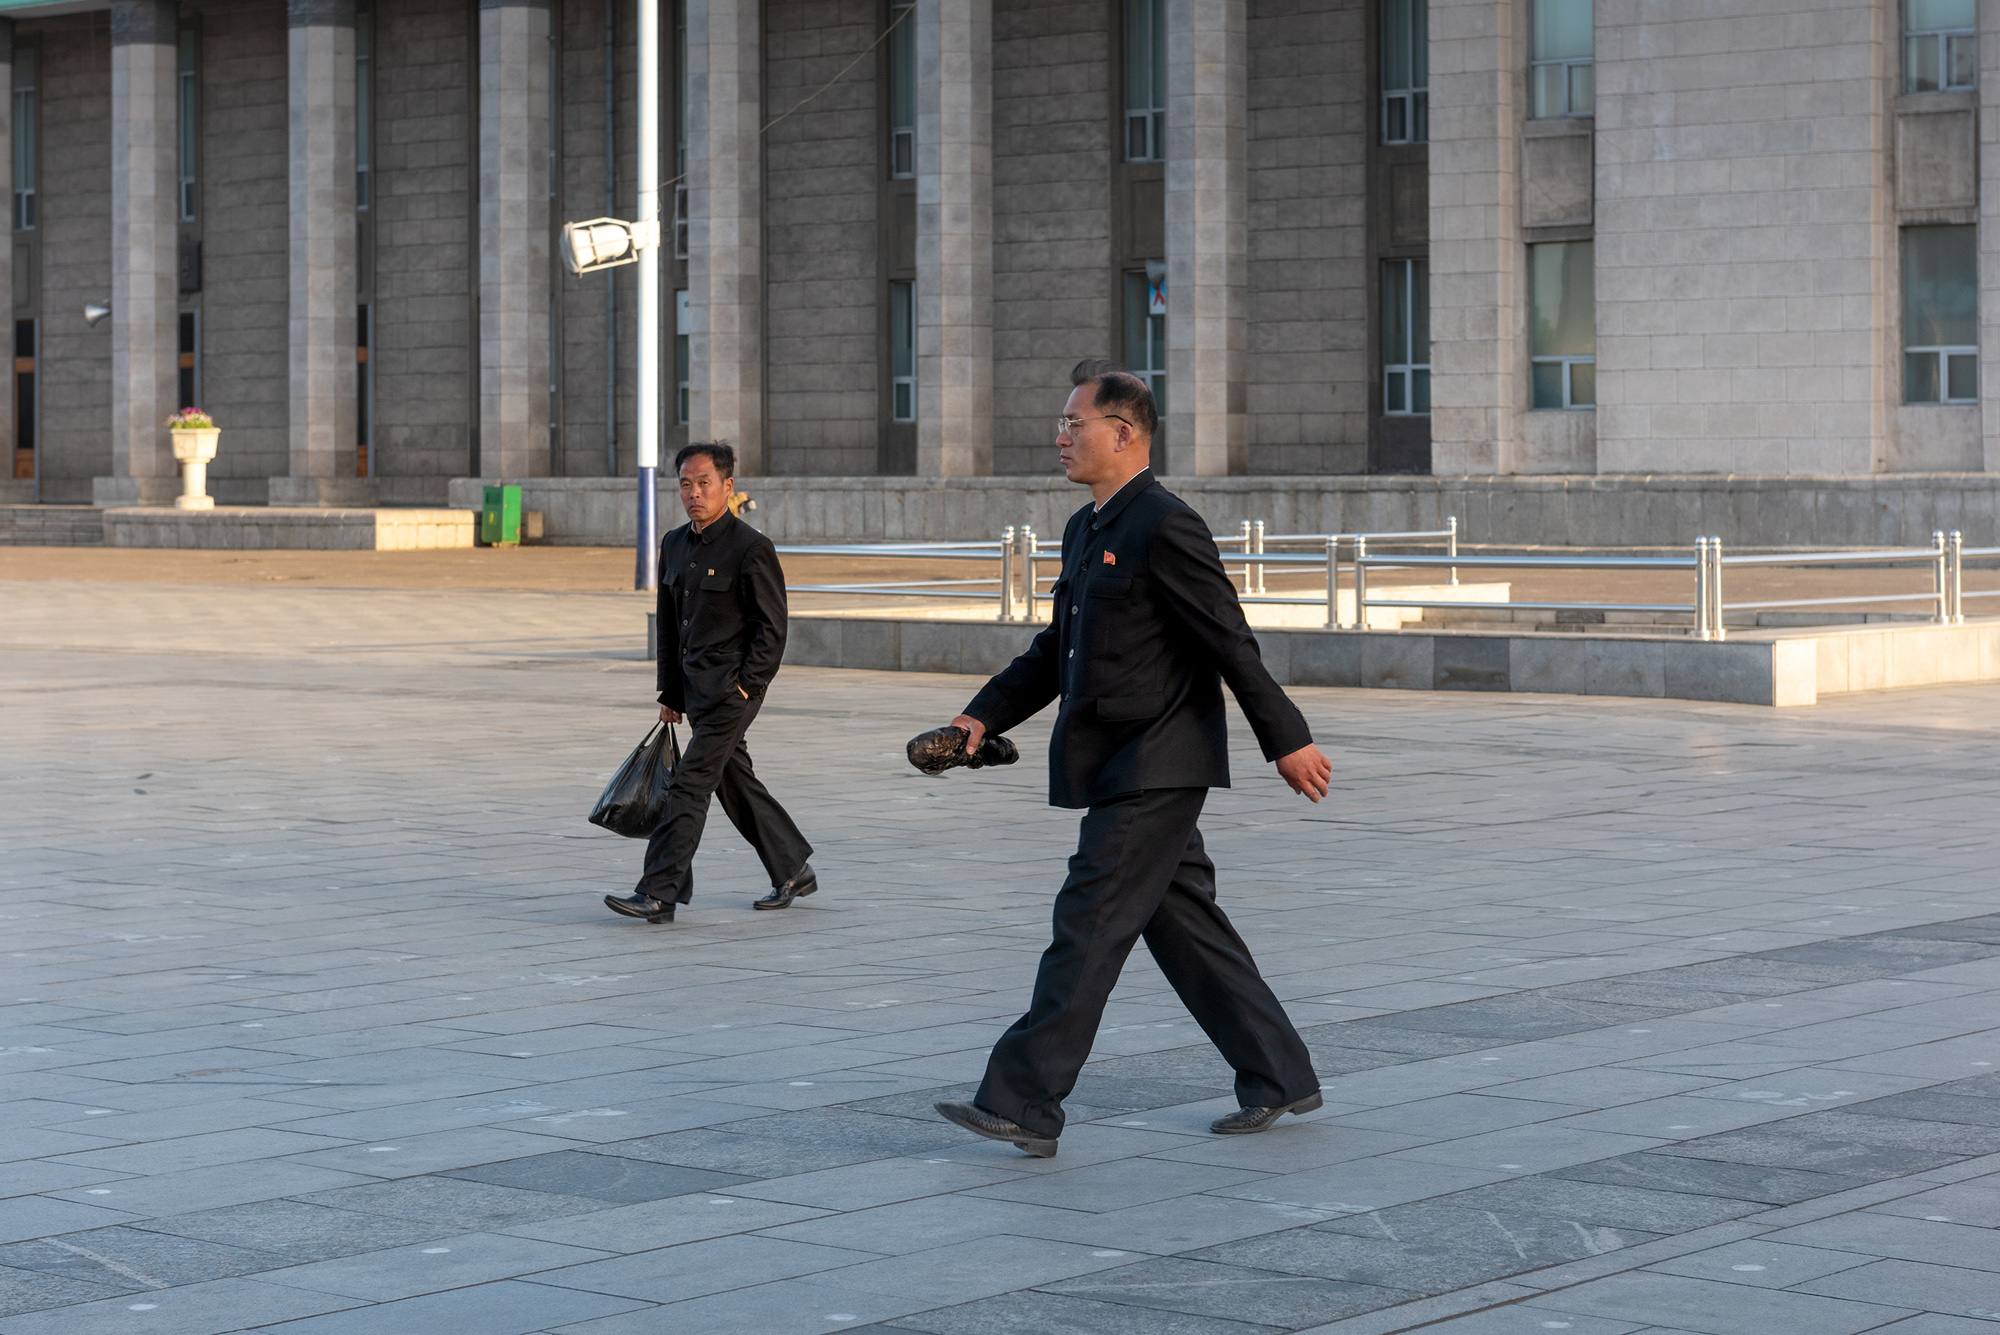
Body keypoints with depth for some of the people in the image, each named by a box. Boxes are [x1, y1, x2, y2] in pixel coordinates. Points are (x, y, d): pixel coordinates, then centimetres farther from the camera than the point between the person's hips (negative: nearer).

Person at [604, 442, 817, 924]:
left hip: (733, 688, -8)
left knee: (690, 784, -12)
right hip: (696, 688, 8)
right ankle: (794, 873, 28)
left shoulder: (752, 548, -12)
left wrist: (744, 686, -15)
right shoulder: (674, 545, 11)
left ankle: (658, 894, -12)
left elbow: (772, 628, -12)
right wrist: (671, 693, 15)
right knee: (735, 784, 14)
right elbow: (668, 625, 17)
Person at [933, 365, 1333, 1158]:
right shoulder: (1086, 531, 15)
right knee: (1182, 923, 13)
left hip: (1157, 770, -10)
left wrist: (1287, 741, -15)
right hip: (1117, 766, 10)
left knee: (1089, 923, -11)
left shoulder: (1165, 527, -15)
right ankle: (1278, 1078, 22)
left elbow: (1232, 643, -16)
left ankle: (1023, 1106, -11)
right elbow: (1056, 649, 22)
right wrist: (985, 716, 11)